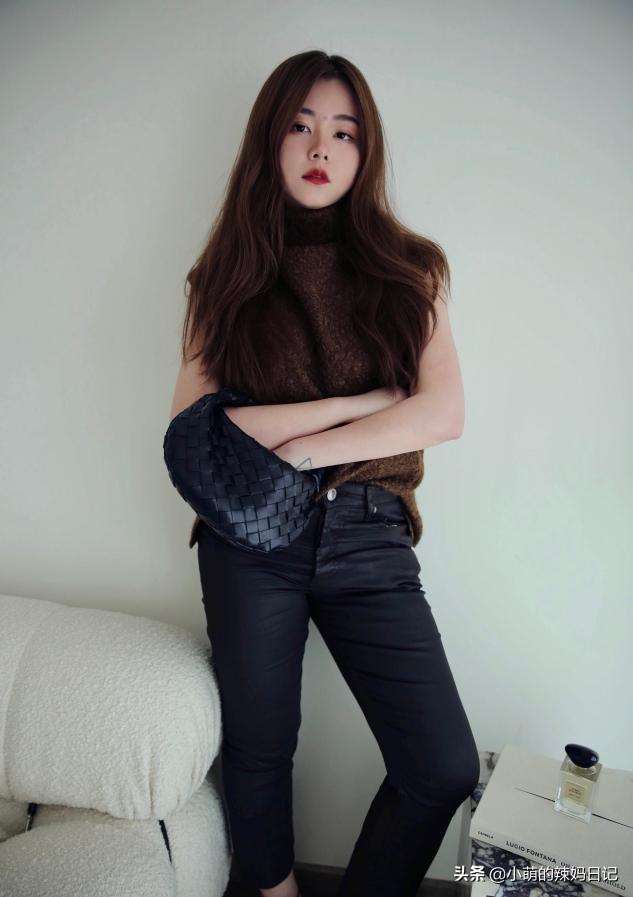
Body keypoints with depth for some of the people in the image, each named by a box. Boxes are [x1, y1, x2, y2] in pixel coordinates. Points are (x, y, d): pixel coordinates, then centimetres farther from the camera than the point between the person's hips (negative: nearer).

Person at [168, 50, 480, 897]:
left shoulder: (406, 268, 6)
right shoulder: (227, 275, 5)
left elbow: (444, 413, -6)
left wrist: (302, 446, -13)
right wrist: (360, 401, -12)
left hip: (368, 538, 1)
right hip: (250, 538, 0)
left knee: (446, 770, -2)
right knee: (259, 750, 14)